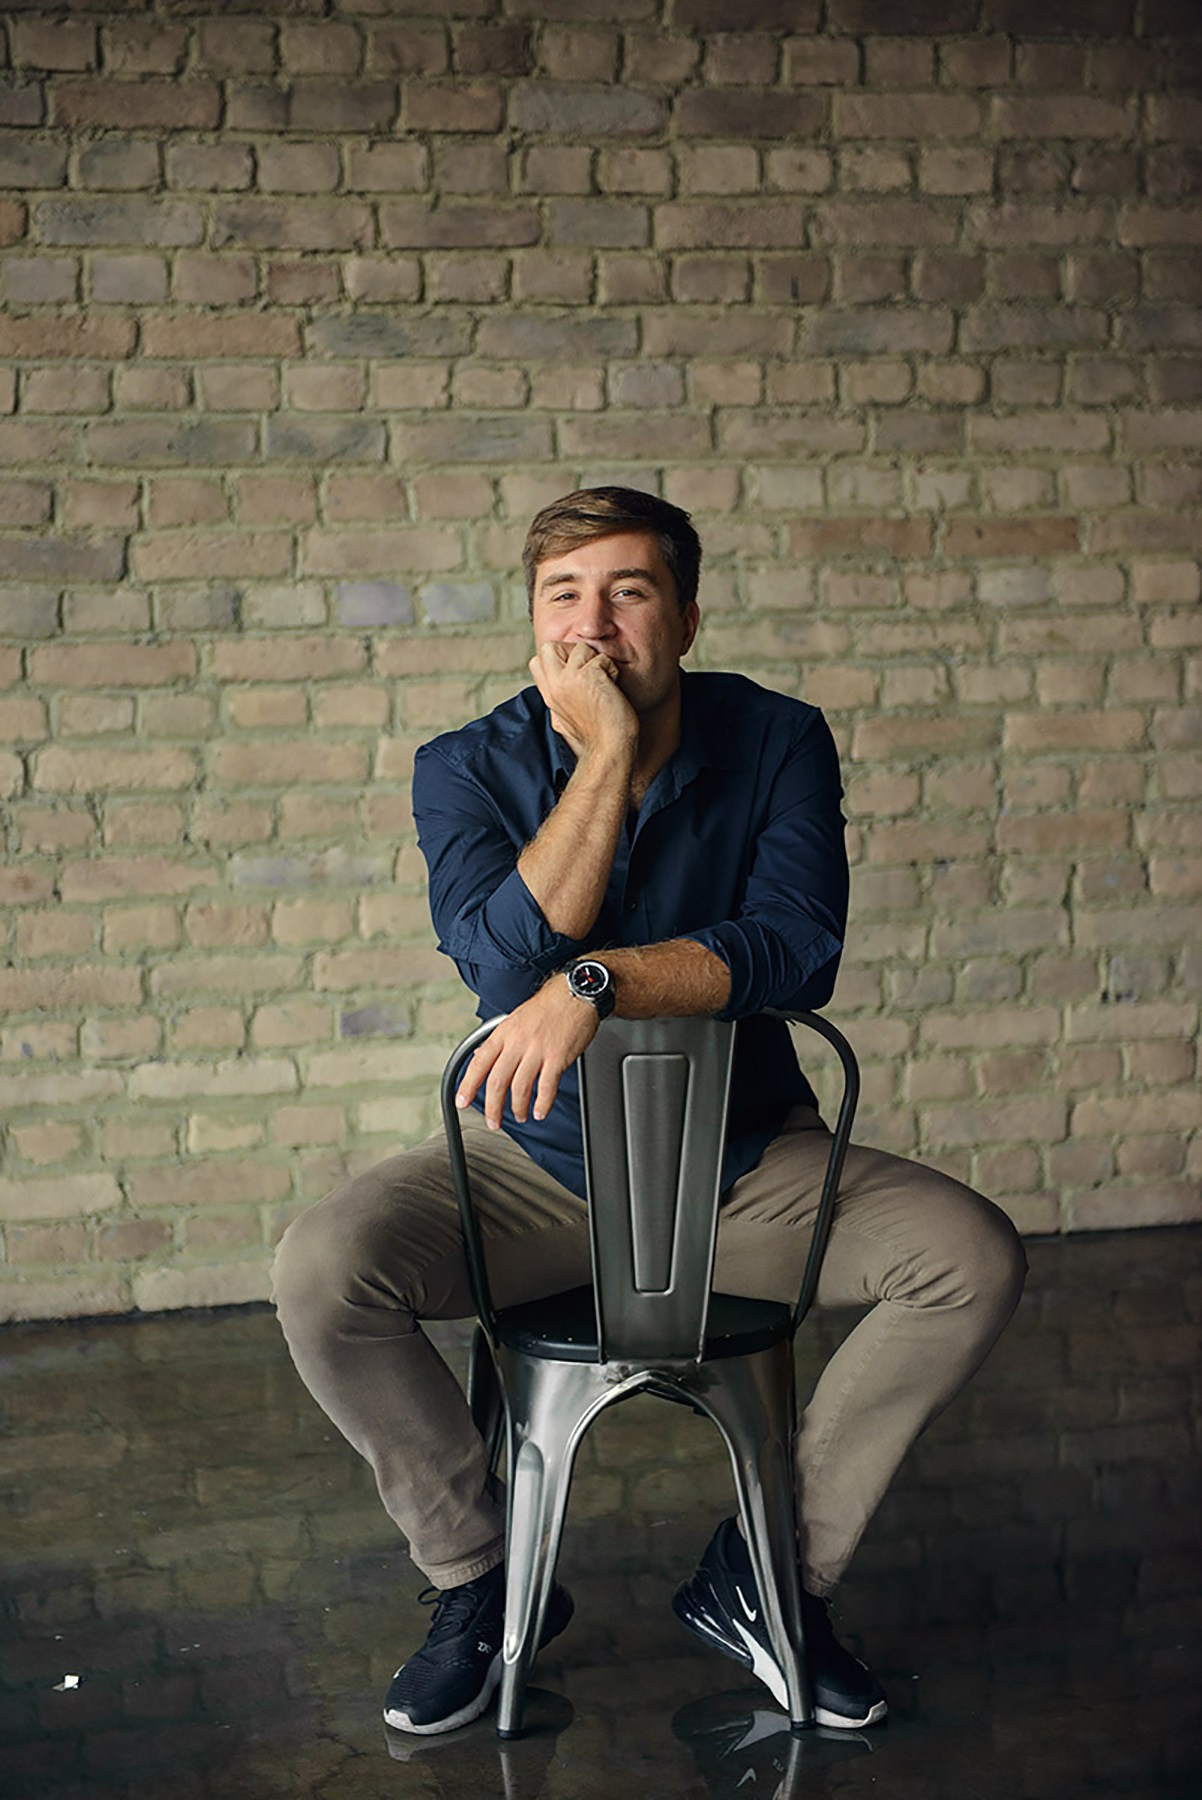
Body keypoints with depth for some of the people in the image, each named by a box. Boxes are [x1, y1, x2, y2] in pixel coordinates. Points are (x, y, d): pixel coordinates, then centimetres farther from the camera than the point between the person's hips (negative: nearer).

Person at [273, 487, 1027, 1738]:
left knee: (974, 1258, -21)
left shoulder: (776, 742, -7)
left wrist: (596, 977, -35)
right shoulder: (468, 769, -7)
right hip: (535, 1163, 0)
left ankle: (762, 1573, -3)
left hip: (744, 1162, 1)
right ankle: (481, 1585, -2)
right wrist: (608, 753, -26)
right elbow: (507, 955, -25)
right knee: (319, 1271, -26)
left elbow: (796, 950, -23)